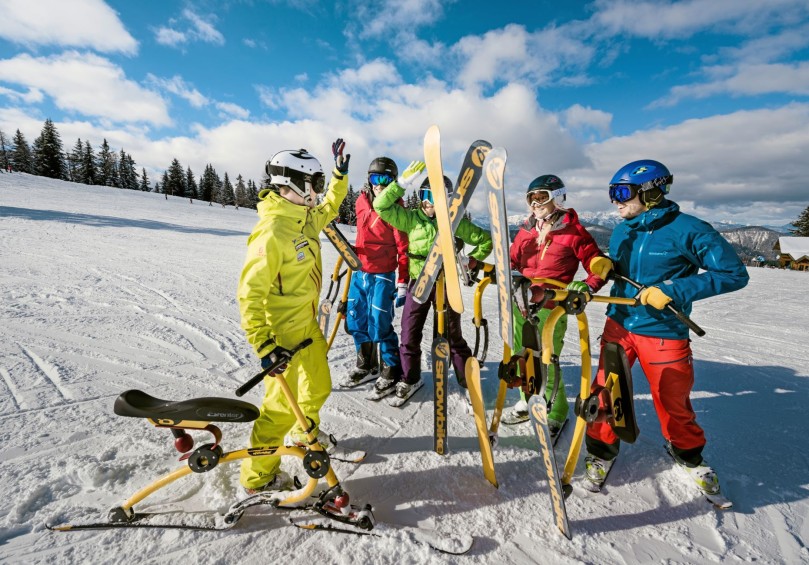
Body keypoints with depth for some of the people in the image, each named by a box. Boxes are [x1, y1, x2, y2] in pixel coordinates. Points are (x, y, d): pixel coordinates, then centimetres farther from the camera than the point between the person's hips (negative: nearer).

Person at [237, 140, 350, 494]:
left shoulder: (306, 218, 2)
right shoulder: (271, 232, -25)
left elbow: (329, 209, 26)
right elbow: (250, 293, -26)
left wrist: (340, 173, 18)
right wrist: (264, 346, -28)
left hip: (308, 323, 9)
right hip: (282, 332, -9)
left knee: (318, 387, 23)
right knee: (283, 404, 3)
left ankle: (306, 432, 52)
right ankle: (257, 477, 25)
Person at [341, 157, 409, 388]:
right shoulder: (362, 202, 6)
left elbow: (403, 248, -11)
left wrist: (402, 283, -14)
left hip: (382, 276, -6)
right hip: (359, 273, 6)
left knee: (379, 328, -6)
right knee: (355, 324, 13)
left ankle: (392, 371, 16)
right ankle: (366, 367, 32)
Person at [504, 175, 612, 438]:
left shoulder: (574, 232, -6)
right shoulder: (527, 230, 10)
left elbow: (599, 268, -3)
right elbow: (513, 260, 16)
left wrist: (586, 287, -20)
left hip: (551, 309, -6)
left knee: (546, 364, -1)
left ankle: (556, 413, 23)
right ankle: (529, 401, 39)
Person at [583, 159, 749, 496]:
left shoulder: (687, 230, -13)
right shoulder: (622, 231, 4)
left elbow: (734, 273, -13)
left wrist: (673, 290, -22)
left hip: (665, 334, -4)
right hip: (618, 325, 4)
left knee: (673, 403, 13)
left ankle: (689, 455, 43)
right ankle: (602, 452, 28)